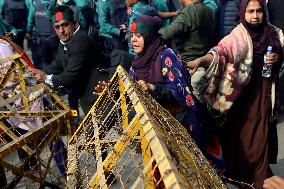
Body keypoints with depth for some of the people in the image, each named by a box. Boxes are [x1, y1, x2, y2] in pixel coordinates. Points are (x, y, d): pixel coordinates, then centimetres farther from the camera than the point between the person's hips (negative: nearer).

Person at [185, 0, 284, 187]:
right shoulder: (238, 35, -11)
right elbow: (221, 50, -26)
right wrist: (200, 60, -44)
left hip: (265, 91, 3)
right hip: (241, 90, -3)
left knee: (260, 134, 7)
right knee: (239, 132, 2)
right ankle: (237, 174, 22)